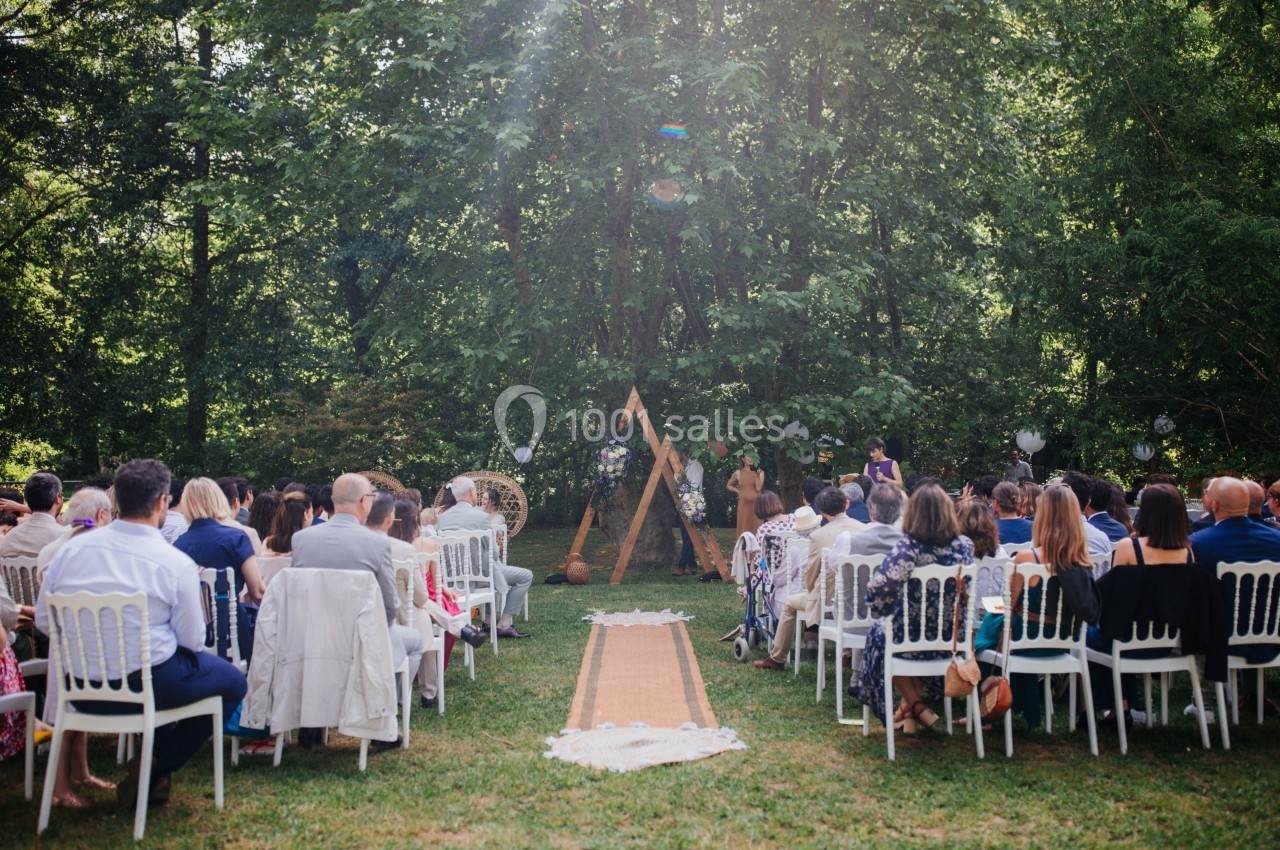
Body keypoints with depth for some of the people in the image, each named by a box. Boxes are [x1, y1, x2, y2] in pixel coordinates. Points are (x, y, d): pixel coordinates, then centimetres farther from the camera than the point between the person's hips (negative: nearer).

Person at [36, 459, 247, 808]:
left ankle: (153, 756, 29)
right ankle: (155, 768, 8)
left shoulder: (72, 548, -2)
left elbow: (43, 621, 4)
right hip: (145, 687, -6)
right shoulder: (177, 563, -14)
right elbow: (192, 640, -8)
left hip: (80, 690, 6)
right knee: (233, 681, 16)